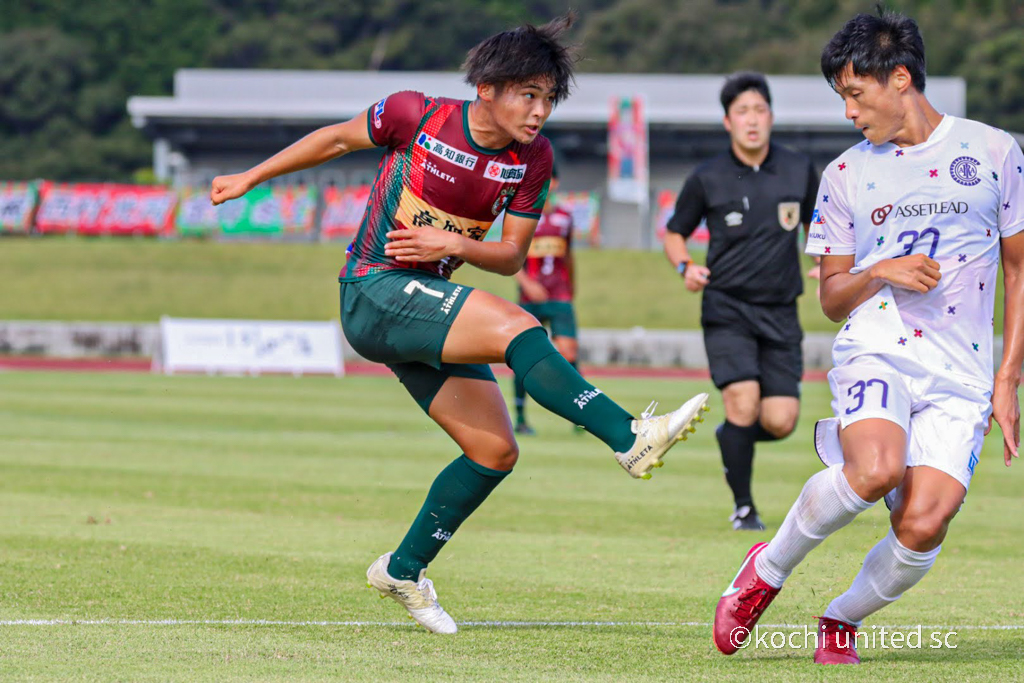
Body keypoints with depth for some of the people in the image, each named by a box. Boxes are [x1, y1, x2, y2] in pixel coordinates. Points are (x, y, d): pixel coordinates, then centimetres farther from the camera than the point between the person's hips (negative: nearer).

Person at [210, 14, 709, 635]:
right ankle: (632, 439, -37)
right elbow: (338, 138, 5)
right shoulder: (416, 115, -13)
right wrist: (251, 178, 13)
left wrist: (455, 244, -17)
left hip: (431, 305, 7)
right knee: (515, 327, -28)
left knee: (495, 452, 1)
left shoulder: (532, 159, -2)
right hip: (374, 293, -7)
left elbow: (512, 257, 4)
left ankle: (404, 570, 18)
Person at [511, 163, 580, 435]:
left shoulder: (564, 217, 11)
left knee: (567, 354, -11)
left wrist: (572, 288, 26)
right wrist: (526, 283, -19)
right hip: (530, 299, -2)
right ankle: (520, 417, 12)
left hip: (560, 299, 2)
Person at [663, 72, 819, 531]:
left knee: (781, 421, -8)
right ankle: (743, 509, -1)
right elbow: (674, 233, 11)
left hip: (780, 312, 3)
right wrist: (685, 267, -9)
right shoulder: (707, 179, -2)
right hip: (726, 308, -3)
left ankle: (731, 437, 28)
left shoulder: (799, 171, 5)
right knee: (743, 403, -19)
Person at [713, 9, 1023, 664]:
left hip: (961, 376, 0)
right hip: (876, 352, 0)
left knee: (923, 525, -18)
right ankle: (769, 568, -8)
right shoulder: (845, 175, 12)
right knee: (877, 471, -32)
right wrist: (878, 273, -6)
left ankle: (843, 619, 11)